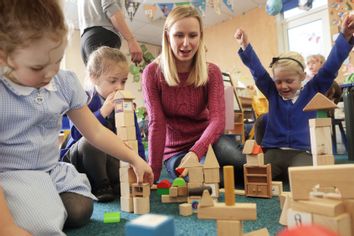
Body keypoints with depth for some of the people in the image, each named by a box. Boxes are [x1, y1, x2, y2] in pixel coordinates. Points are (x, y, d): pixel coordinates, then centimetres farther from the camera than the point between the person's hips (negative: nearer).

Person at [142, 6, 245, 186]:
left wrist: (195, 152, -39)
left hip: (205, 140, 1)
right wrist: (153, 173, -21)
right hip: (175, 150, -1)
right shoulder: (152, 73, -14)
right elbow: (156, 123, -17)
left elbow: (217, 119, -22)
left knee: (237, 161, -30)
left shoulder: (211, 73, -9)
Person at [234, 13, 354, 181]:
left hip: (301, 152, -1)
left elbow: (330, 67, -2)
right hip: (274, 151, 1)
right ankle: (279, 174, 0)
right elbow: (257, 70, 1)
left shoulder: (311, 92, 5)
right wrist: (245, 47, -11)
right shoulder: (272, 93, 8)